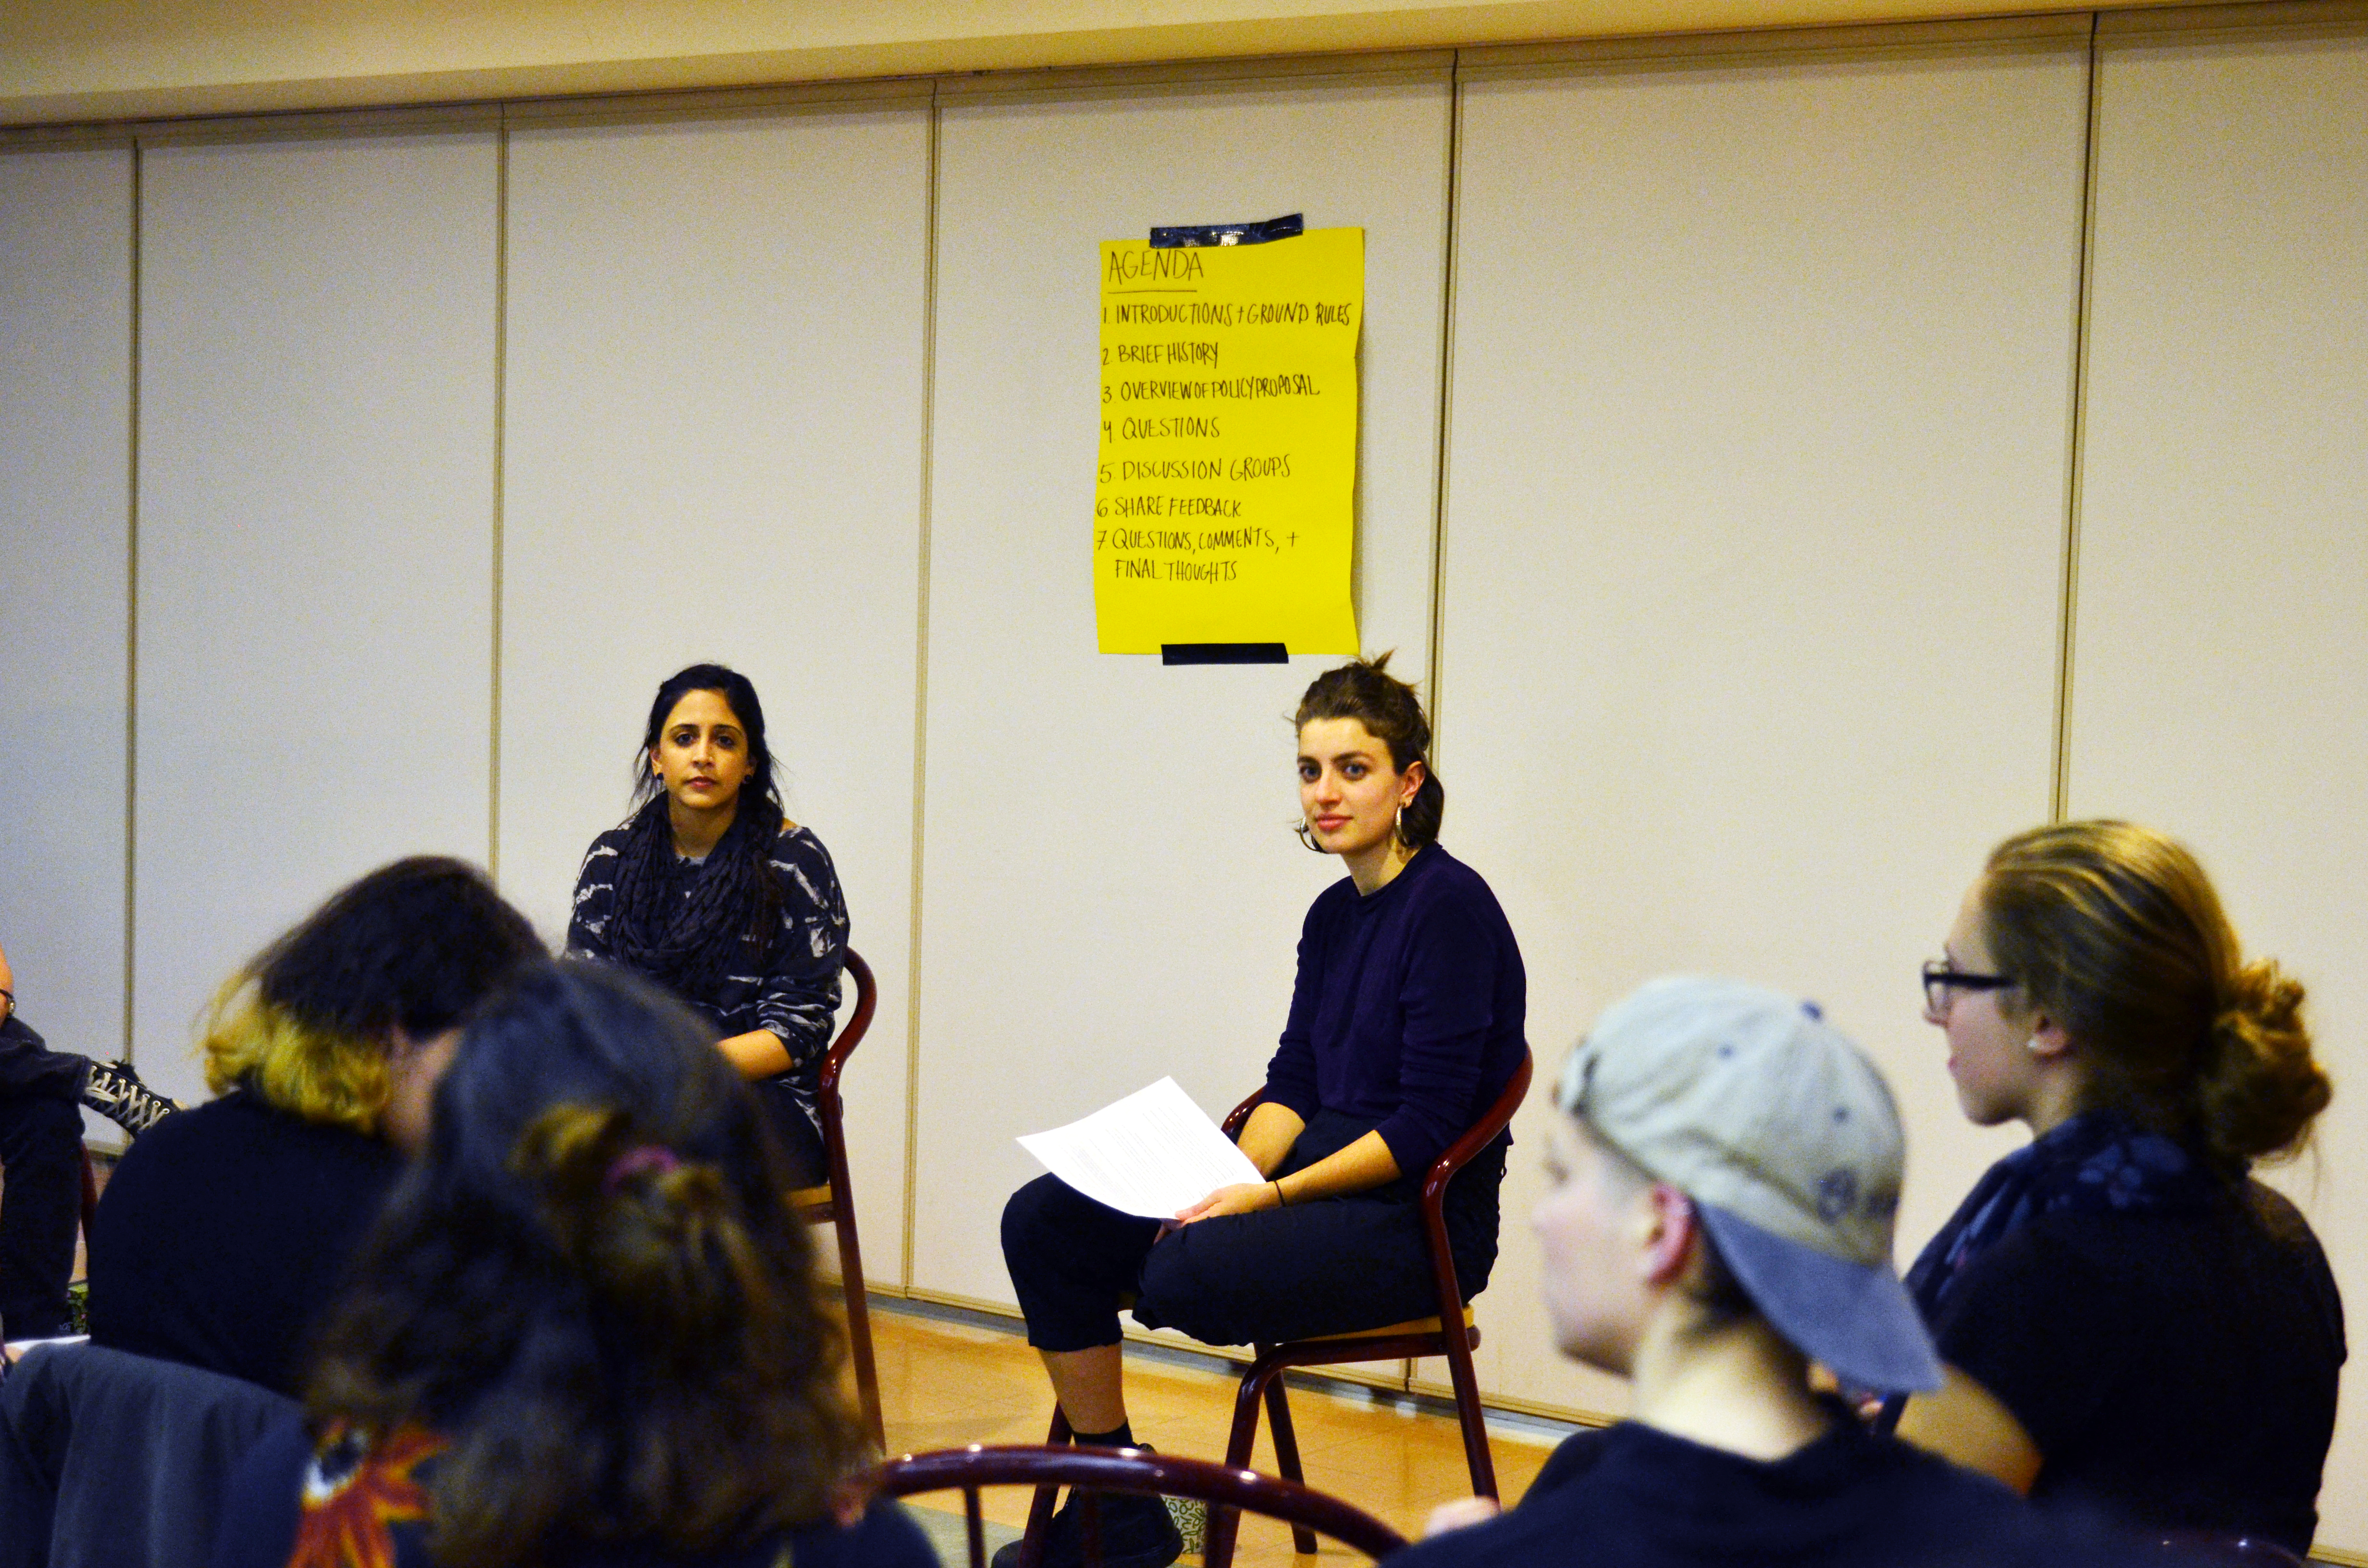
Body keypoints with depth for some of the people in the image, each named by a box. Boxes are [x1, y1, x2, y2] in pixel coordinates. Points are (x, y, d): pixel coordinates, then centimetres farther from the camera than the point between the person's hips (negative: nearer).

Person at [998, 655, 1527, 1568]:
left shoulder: (1451, 906, -13)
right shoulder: (1334, 915, 13)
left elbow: (1427, 1126, -18)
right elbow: (1293, 1084, 11)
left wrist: (1274, 1195, -22)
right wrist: (1231, 1179, -9)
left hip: (1419, 1219, -9)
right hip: (1315, 1184, 9)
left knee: (1188, 1274, -32)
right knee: (1044, 1220, -5)